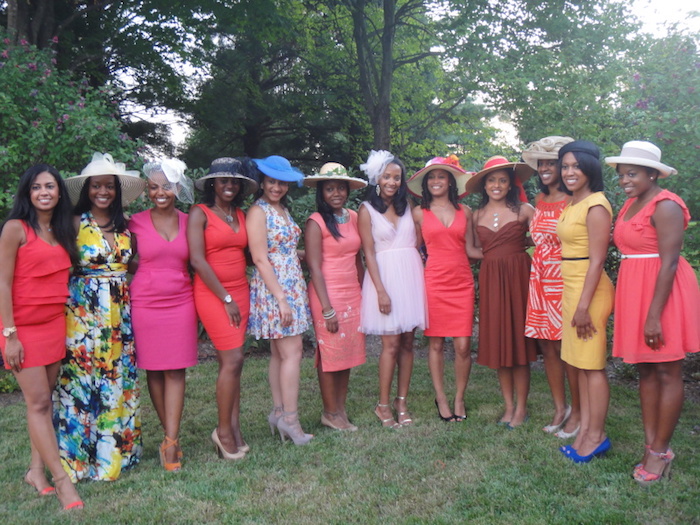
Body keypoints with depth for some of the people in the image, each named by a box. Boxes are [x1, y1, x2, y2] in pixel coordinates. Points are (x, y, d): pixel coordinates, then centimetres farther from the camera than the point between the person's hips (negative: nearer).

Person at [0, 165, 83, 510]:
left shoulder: (63, 230, 11)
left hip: (56, 324, 6)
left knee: (44, 400, 10)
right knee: (38, 402, -4)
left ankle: (36, 469, 20)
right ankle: (62, 480, -2)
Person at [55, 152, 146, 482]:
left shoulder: (124, 225, 9)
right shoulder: (76, 223, -3)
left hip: (120, 313, 5)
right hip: (83, 311, -4)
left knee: (119, 381, 10)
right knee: (83, 381, 1)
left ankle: (116, 451, 23)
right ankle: (81, 456, 14)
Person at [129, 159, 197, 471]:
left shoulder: (188, 222, 6)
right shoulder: (136, 223, 1)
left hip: (180, 303, 1)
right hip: (146, 303, -1)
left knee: (176, 371, -2)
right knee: (154, 371, 5)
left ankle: (171, 442, 1)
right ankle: (171, 436, 18)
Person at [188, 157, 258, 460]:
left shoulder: (241, 215, 13)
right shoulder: (200, 213, -5)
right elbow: (197, 259, -12)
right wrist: (226, 298, -13)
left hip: (240, 291, 6)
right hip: (212, 294, -5)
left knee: (229, 363, 8)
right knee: (233, 359, -10)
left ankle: (234, 430, 14)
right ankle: (223, 431, 6)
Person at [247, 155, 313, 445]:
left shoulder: (282, 209, 15)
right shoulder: (258, 211, -10)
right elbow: (260, 259, -16)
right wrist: (281, 298, -19)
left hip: (292, 287, 8)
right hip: (273, 289, -8)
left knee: (280, 353, 12)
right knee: (292, 352, -7)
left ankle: (279, 412, 20)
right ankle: (289, 417, 0)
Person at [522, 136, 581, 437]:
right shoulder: (539, 200, 14)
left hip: (565, 279, -7)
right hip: (540, 279, 7)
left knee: (566, 347, -2)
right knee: (546, 347, 9)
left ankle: (577, 412, 14)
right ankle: (560, 408, 22)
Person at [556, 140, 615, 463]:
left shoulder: (595, 205, -13)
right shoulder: (571, 205, 14)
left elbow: (597, 260, -17)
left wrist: (584, 305, -19)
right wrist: (572, 300, 15)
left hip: (589, 291, -9)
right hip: (570, 289, 9)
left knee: (592, 365, -1)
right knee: (580, 363, 12)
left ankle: (597, 437, 11)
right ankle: (585, 430, 21)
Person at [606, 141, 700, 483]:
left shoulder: (665, 206, -14)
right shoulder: (632, 204, 12)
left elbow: (669, 263, -19)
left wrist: (654, 316, -21)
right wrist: (639, 311, 12)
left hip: (662, 292, -9)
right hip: (634, 291, 9)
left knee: (667, 373, 1)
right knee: (645, 370, 11)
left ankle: (660, 451, 11)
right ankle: (651, 445, 20)